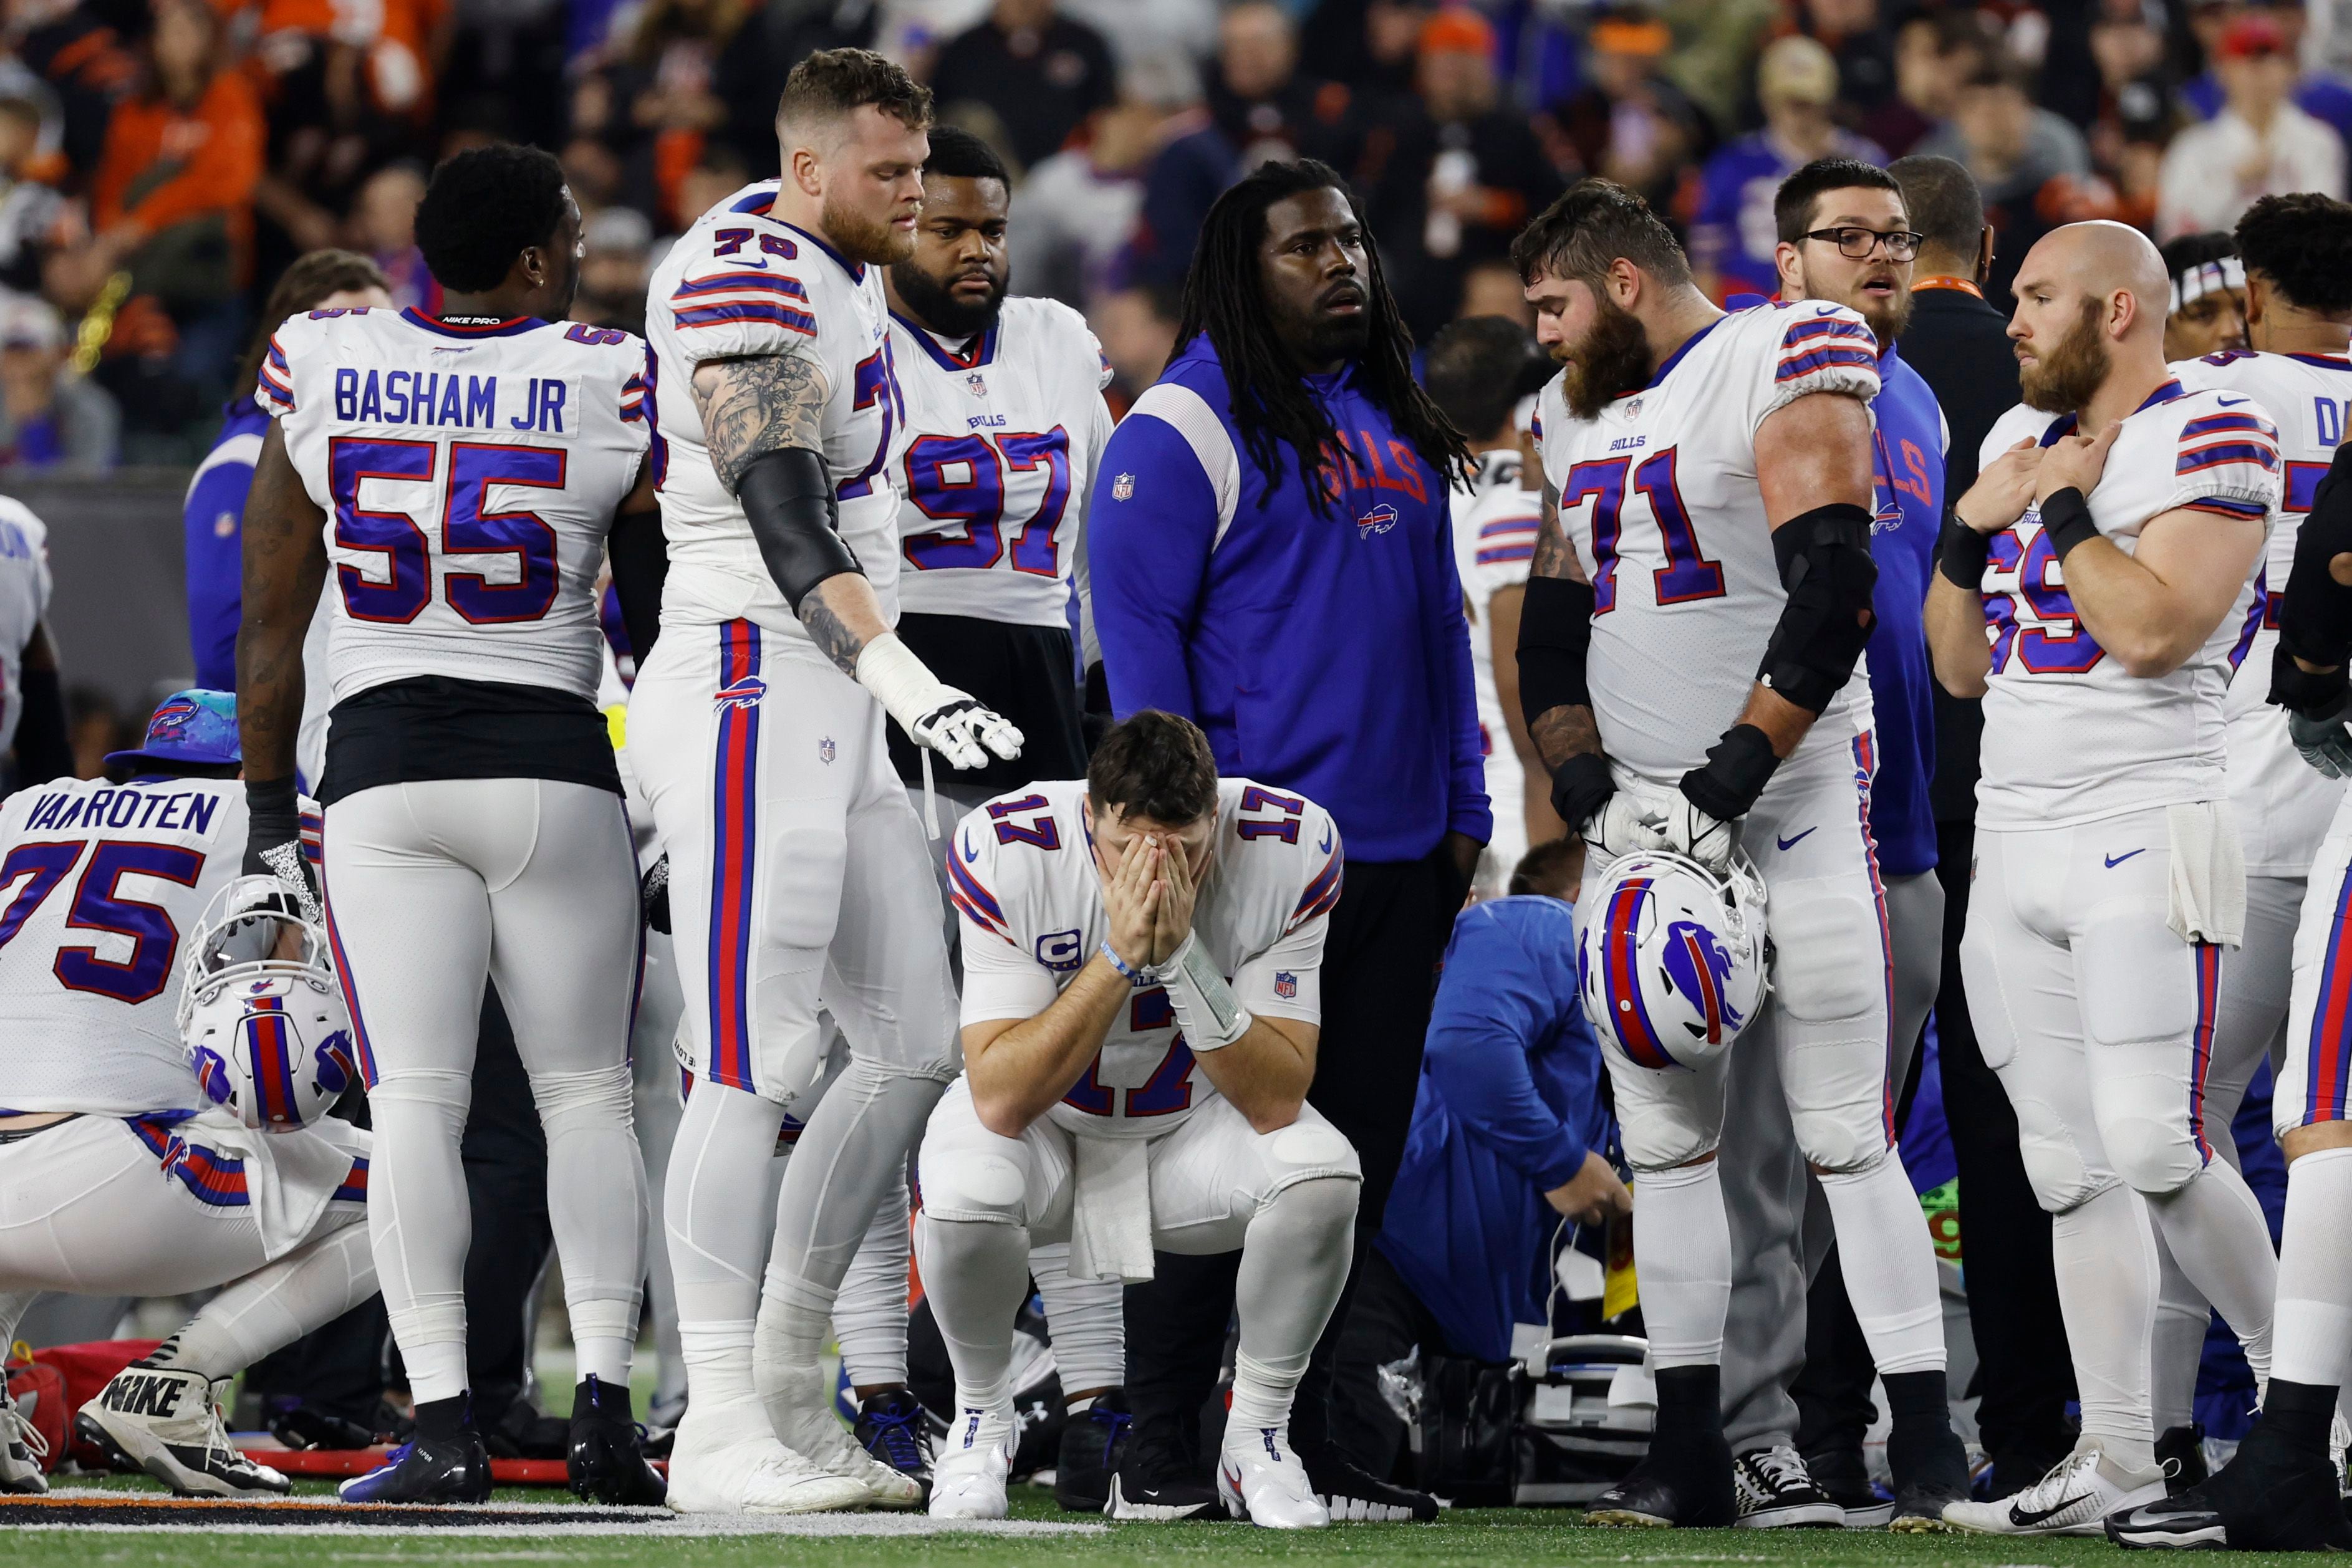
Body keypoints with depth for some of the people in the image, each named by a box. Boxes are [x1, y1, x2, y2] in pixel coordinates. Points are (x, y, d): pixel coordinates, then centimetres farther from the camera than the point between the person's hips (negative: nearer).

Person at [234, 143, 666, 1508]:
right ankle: (607, 1404, -2)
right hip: (556, 764, -1)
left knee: (416, 1102, -2)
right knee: (587, 1093, 9)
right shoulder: (604, 388, -4)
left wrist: (270, 806, 16)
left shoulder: (321, 372, 3)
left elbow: (270, 624, 8)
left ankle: (446, 1430, -9)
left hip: (383, 770, 1)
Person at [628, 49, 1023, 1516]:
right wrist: (904, 677, -36)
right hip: (750, 684, -10)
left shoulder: (842, 280, 18)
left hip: (828, 716, 10)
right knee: (761, 1063, -11)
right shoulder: (753, 282, -14)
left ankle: (787, 1382, 16)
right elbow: (786, 519, -25)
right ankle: (720, 1434, -10)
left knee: (918, 1042, 9)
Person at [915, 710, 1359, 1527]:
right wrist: (1120, 958, -39)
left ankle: (1256, 1436, -5)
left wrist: (1181, 957, -37)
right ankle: (982, 1415, -2)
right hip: (1046, 1123, -1)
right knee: (964, 1191, -35)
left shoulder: (1290, 849, -25)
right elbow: (1001, 1100, -31)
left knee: (1323, 1175, -30)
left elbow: (1276, 1103, -25)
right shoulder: (1007, 848, -28)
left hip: (1197, 1123, 1)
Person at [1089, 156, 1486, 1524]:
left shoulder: (1397, 423, 16)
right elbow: (1140, 638, -10)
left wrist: (1463, 806, 15)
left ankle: (1300, 1435, 15)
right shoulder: (1184, 430, -7)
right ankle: (1161, 1448, 1)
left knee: (1357, 1153, 8)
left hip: (1396, 852, 7)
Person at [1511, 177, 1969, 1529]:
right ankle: (1690, 1454, 9)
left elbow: (1834, 593, -17)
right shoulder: (1579, 413, 16)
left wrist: (1730, 782, -19)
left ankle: (1930, 1453, -7)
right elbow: (1554, 628, 17)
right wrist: (1588, 789, 0)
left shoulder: (1787, 364, -9)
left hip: (1789, 801, -7)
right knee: (1664, 1140, 5)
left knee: (1847, 1139, -9)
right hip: (1640, 810, 7)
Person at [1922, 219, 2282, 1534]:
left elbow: (2153, 632, -22)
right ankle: (2117, 1452, 6)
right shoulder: (2024, 440, 15)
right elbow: (1960, 669, 17)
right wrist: (1973, 527, 3)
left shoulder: (2214, 442, -8)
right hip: (2014, 839, 7)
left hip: (2145, 834, -7)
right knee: (2072, 1166, 5)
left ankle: (2289, 1365, 7)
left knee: (2153, 1148, -14)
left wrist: (2061, 507, -12)